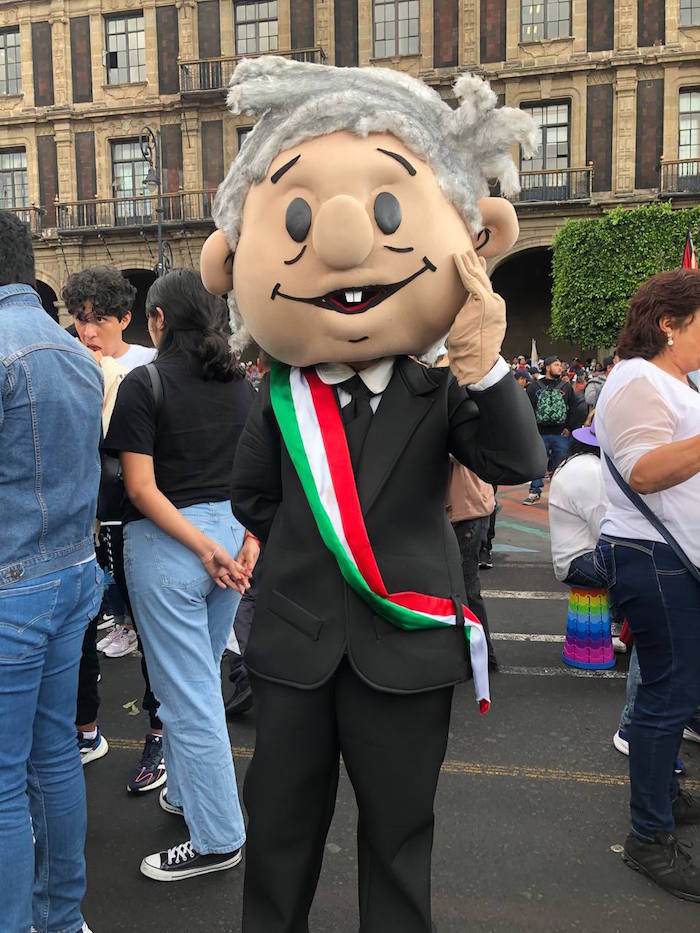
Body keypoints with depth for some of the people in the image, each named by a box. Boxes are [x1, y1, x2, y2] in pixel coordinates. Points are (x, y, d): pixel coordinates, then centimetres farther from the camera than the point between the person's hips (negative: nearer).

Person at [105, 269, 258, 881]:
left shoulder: (144, 384, -11)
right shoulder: (242, 384, 7)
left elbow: (141, 488, -17)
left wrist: (203, 546, -16)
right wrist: (248, 543, -3)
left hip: (166, 544, -6)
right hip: (230, 533, 7)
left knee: (188, 693, 4)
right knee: (199, 679, 22)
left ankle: (218, 837, 15)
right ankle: (188, 790, 39)